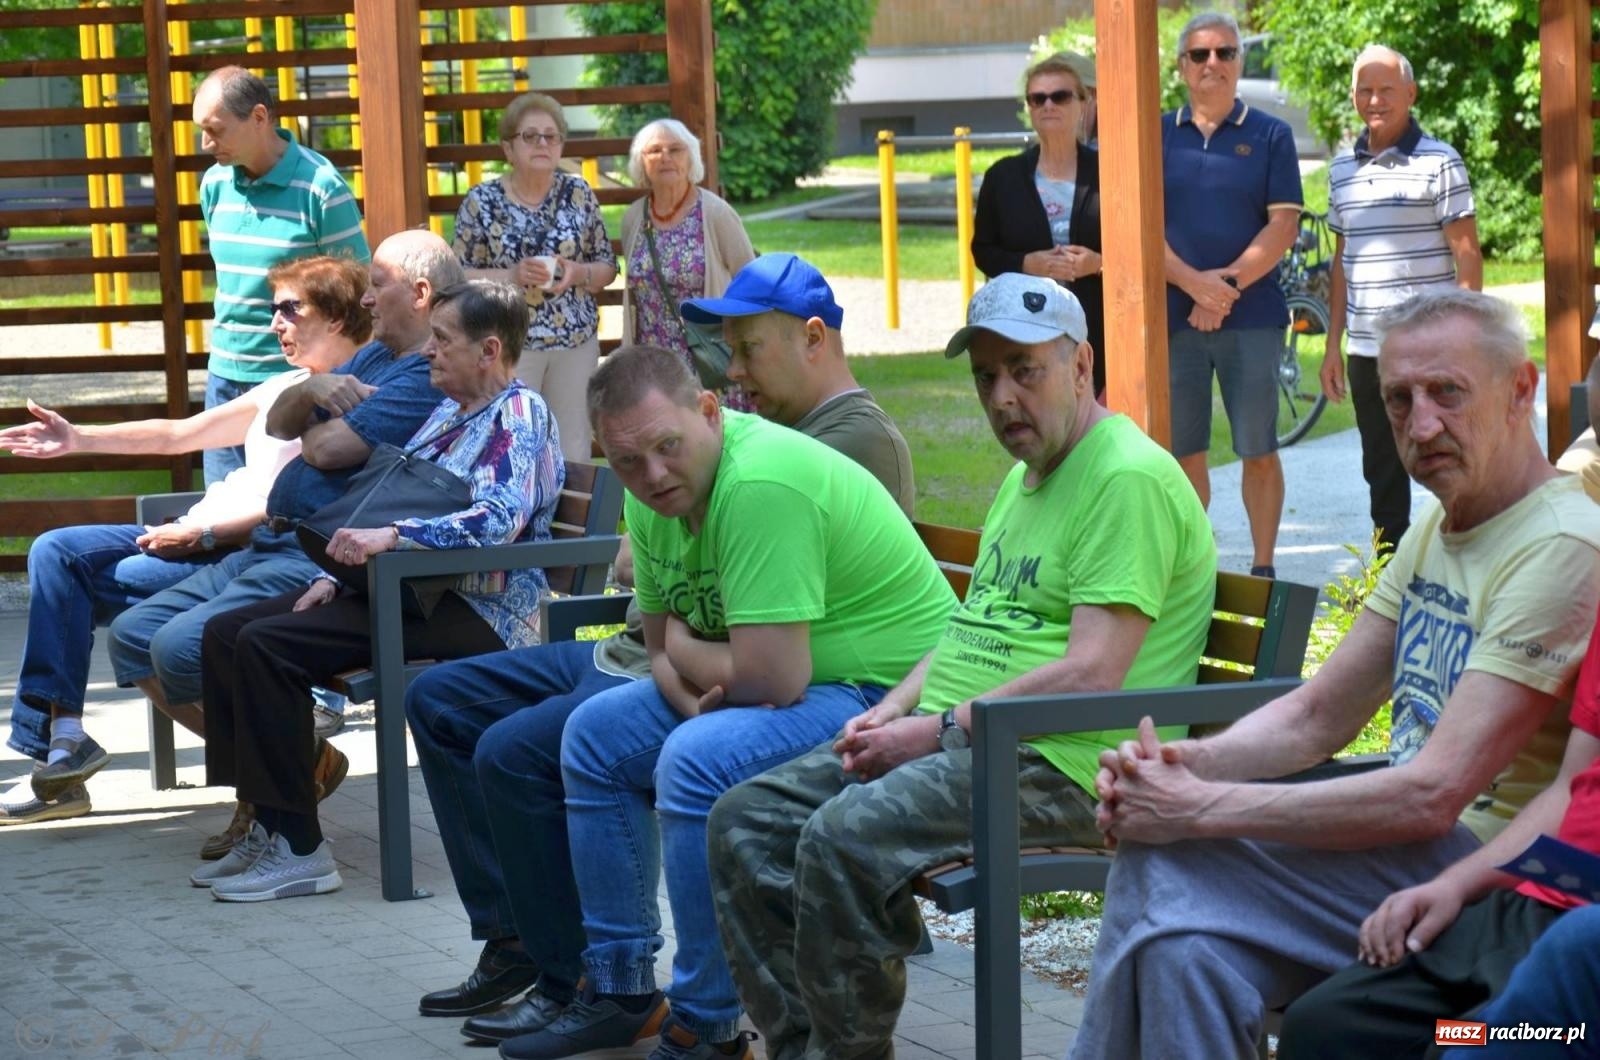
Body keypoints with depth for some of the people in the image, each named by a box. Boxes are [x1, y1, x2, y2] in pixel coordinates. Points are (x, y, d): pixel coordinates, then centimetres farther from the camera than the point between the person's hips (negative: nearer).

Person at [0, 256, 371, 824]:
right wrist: (77, 439, 14)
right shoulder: (288, 388, 21)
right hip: (200, 535, 10)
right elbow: (178, 434, 22)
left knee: (117, 583, -27)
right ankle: (58, 740, -15)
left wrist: (203, 534, -21)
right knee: (56, 552, -6)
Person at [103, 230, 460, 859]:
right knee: (132, 634, 5)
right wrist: (312, 390, -3)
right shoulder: (375, 357, 22)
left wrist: (316, 426, 3)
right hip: (270, 544, 11)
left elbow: (330, 449, -20)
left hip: (324, 559, -11)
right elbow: (278, 423, 19)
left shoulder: (430, 377, -13)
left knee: (181, 647, -26)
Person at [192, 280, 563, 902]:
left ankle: (300, 850, -20)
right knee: (226, 632, 0)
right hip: (414, 589, 10)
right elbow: (393, 507, 25)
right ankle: (268, 826, 1)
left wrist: (391, 536, -33)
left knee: (266, 645, -23)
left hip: (478, 612, -10)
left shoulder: (519, 413, -9)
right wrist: (340, 573, 8)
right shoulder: (451, 413, 20)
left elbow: (500, 518, -26)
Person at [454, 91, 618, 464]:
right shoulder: (481, 203, -1)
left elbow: (608, 268, 10)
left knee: (573, 453, 4)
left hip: (576, 342, 3)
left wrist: (577, 273, -12)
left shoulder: (579, 194, 6)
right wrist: (512, 276, -17)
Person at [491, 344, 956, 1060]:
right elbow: (663, 645, 12)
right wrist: (688, 689, -13)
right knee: (595, 735, 12)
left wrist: (683, 653, -10)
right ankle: (620, 988, 20)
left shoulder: (760, 483, -28)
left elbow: (772, 679, -31)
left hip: (884, 690, -10)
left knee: (695, 760, -30)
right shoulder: (654, 491, 1)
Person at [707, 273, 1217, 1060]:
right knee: (746, 822, -2)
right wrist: (890, 713, 6)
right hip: (950, 739, 10)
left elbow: (1092, 675, -20)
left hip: (1056, 760, -10)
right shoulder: (1023, 479, 22)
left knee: (844, 839, -30)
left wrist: (941, 730, -17)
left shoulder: (1129, 479, -12)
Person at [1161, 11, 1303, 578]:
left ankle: (1262, 570, 10)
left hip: (1252, 315, -1)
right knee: (1184, 452, 5)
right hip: (1174, 316, 1)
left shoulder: (1269, 136, 5)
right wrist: (1193, 281, -14)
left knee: (1258, 451, 1)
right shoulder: (1158, 135, 8)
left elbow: (1283, 224, -2)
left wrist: (1228, 283, -13)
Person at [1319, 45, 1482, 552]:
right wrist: (1332, 346, 14)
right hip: (1366, 351, 6)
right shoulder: (1343, 169, 12)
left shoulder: (1438, 163, -4)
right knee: (1382, 475, 11)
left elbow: (1467, 255, -7)